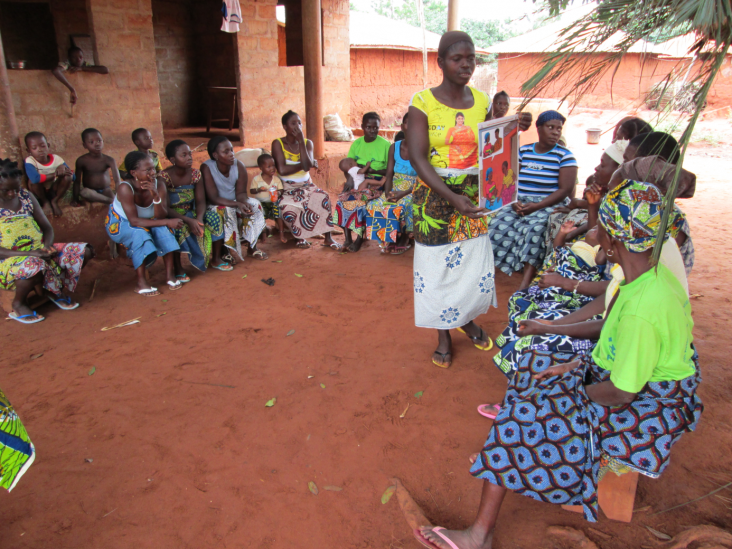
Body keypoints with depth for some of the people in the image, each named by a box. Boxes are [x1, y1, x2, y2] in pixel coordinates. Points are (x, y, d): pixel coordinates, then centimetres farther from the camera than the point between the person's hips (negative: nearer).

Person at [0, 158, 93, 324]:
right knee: (35, 266, -41)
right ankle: (18, 304, -8)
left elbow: (47, 227, 10)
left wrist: (47, 246, -12)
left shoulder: (27, 197, 6)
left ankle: (55, 290, 12)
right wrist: (28, 253, -27)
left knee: (85, 251, -9)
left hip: (38, 251, 6)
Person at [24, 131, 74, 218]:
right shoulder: (29, 161, -22)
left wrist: (63, 167, -32)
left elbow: (73, 176, -12)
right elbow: (35, 178, -43)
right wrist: (55, 174, -35)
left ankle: (55, 201, -3)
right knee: (34, 181, -35)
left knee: (67, 177, -24)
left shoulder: (56, 159, -11)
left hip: (53, 191, 3)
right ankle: (45, 202, -3)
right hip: (39, 193, -2)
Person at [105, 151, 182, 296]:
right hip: (119, 224, -4)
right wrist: (167, 222, -39)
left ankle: (170, 273, -18)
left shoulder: (159, 186, -20)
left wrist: (156, 196, -42)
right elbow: (134, 221, -35)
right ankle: (141, 283, -28)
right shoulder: (125, 188, -32)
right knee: (140, 233, -35)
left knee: (163, 229, -27)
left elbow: (161, 217, -26)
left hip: (146, 221, 4)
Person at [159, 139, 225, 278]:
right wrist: (188, 221, -37)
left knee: (213, 217, -19)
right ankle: (178, 268, -24)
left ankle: (216, 258, -4)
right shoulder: (164, 177, -18)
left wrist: (199, 218, -31)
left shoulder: (195, 174, -4)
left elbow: (201, 201, -9)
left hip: (192, 213, 5)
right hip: (172, 216, -4)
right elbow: (165, 208, -23)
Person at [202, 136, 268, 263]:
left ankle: (252, 247, -9)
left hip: (234, 202, 4)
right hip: (214, 206, -4)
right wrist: (238, 204, -39)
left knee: (254, 204, -20)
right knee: (225, 212, -35)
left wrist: (244, 203, -35)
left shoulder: (239, 166, -11)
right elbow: (214, 198, -26)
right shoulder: (207, 168, -23)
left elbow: (241, 193, -10)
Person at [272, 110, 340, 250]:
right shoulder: (277, 143, -4)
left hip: (306, 185, 3)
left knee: (323, 197, -27)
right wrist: (304, 165, -8)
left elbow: (307, 166, -13)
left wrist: (301, 141, -14)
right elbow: (282, 169, -18)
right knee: (287, 206, -34)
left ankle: (328, 238, -19)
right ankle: (300, 237, -7)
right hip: (286, 188, -3)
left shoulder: (307, 143, 6)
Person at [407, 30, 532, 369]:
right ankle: (444, 336, 26)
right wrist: (453, 198, -27)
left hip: (473, 196, 4)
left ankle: (466, 319, 39)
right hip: (434, 196, -4)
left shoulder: (481, 101, 5)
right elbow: (418, 158, -17)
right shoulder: (423, 103, -9)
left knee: (476, 265, 9)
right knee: (437, 266, 6)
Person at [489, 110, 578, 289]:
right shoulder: (523, 151, 13)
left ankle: (524, 287, -41)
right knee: (500, 225, -27)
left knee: (534, 229, -35)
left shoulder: (565, 156, 3)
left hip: (548, 205, -3)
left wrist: (537, 206, -18)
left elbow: (565, 189, -5)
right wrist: (514, 201, -14)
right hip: (519, 203, 4)